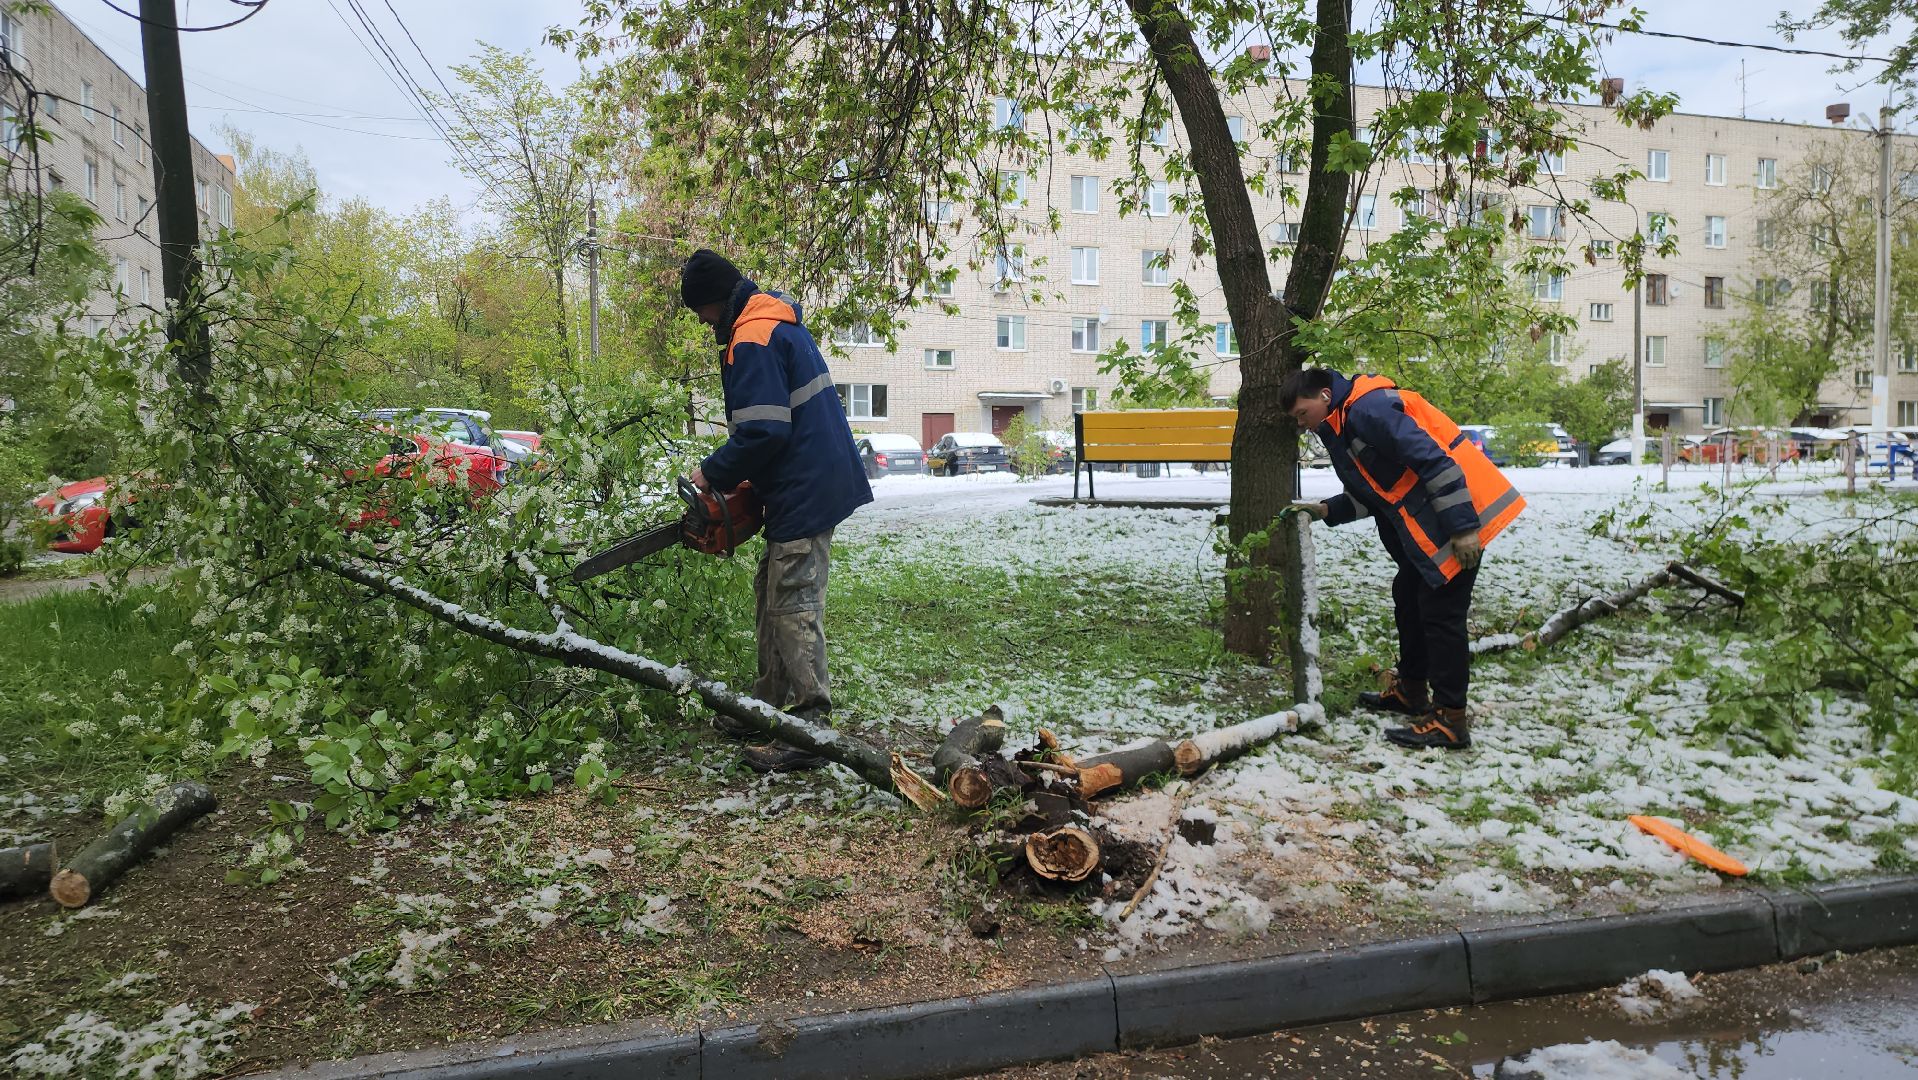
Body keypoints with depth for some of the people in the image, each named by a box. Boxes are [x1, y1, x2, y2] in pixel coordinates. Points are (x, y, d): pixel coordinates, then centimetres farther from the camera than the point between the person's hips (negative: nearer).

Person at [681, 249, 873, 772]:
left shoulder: (750, 341, -16)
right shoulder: (780, 322, 17)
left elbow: (762, 431, -24)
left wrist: (713, 474, -9)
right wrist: (737, 474, 17)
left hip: (804, 494, -11)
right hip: (814, 483, 11)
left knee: (793, 609, -8)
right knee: (771, 596, 17)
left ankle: (810, 729, -3)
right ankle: (770, 704, 27)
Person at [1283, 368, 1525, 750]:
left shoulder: (1368, 409, -21)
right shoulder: (1339, 426, 13)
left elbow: (1434, 460, -26)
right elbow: (1373, 492, 18)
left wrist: (1462, 526, -26)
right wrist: (1327, 511, 6)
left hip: (1459, 517, -11)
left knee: (1440, 612, -7)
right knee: (1409, 598, 20)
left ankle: (1449, 720, 0)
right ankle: (1410, 690, 35)